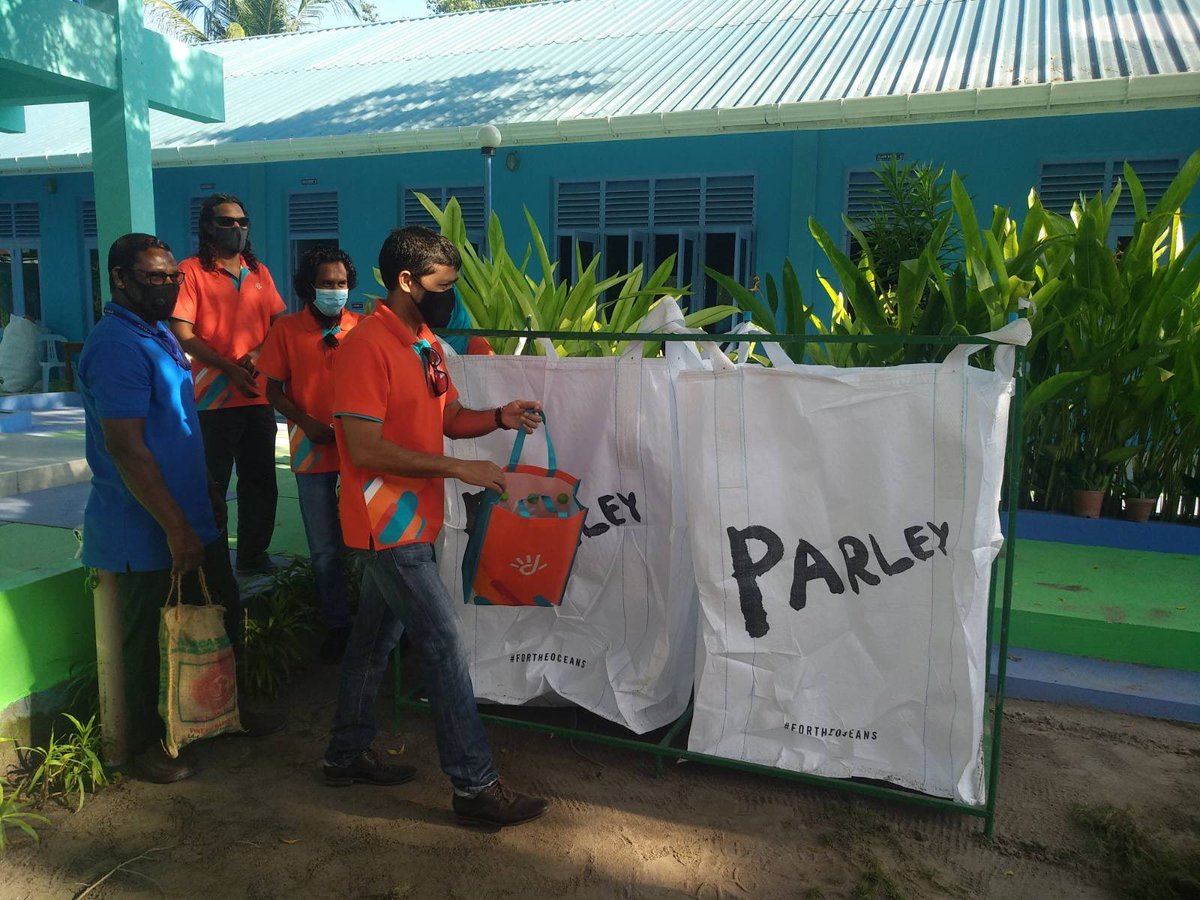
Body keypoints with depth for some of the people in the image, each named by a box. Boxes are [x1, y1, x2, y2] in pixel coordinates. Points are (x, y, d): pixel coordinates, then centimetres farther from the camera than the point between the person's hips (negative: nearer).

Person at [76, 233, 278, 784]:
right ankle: (146, 744, 27)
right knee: (148, 639, 8)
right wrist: (175, 528, -23)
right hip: (147, 531, -9)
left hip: (192, 515, 9)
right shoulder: (116, 346, -20)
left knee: (223, 612, 19)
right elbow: (126, 447, -24)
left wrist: (207, 491, 20)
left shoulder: (161, 334, 10)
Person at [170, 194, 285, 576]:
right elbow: (184, 334, -10)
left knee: (260, 482, 12)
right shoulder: (192, 270, -3)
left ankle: (253, 555, 26)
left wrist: (258, 353, -9)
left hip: (259, 395, 5)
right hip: (214, 397, -5)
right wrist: (230, 369, -17)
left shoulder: (259, 272, 13)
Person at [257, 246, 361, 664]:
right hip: (313, 451, 0)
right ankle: (337, 624, 26)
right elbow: (273, 390, 2)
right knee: (325, 548, 9)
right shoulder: (287, 329, -1)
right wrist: (306, 422, -14)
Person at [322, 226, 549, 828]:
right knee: (443, 646, -5)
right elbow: (364, 448, -24)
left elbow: (448, 417, 15)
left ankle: (347, 755, 34)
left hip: (412, 521, 9)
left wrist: (499, 417, -5)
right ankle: (475, 786, 5)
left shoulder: (426, 343, 10)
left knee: (375, 638, 18)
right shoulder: (366, 347, -18)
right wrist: (458, 469, -24)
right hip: (388, 524, -9)